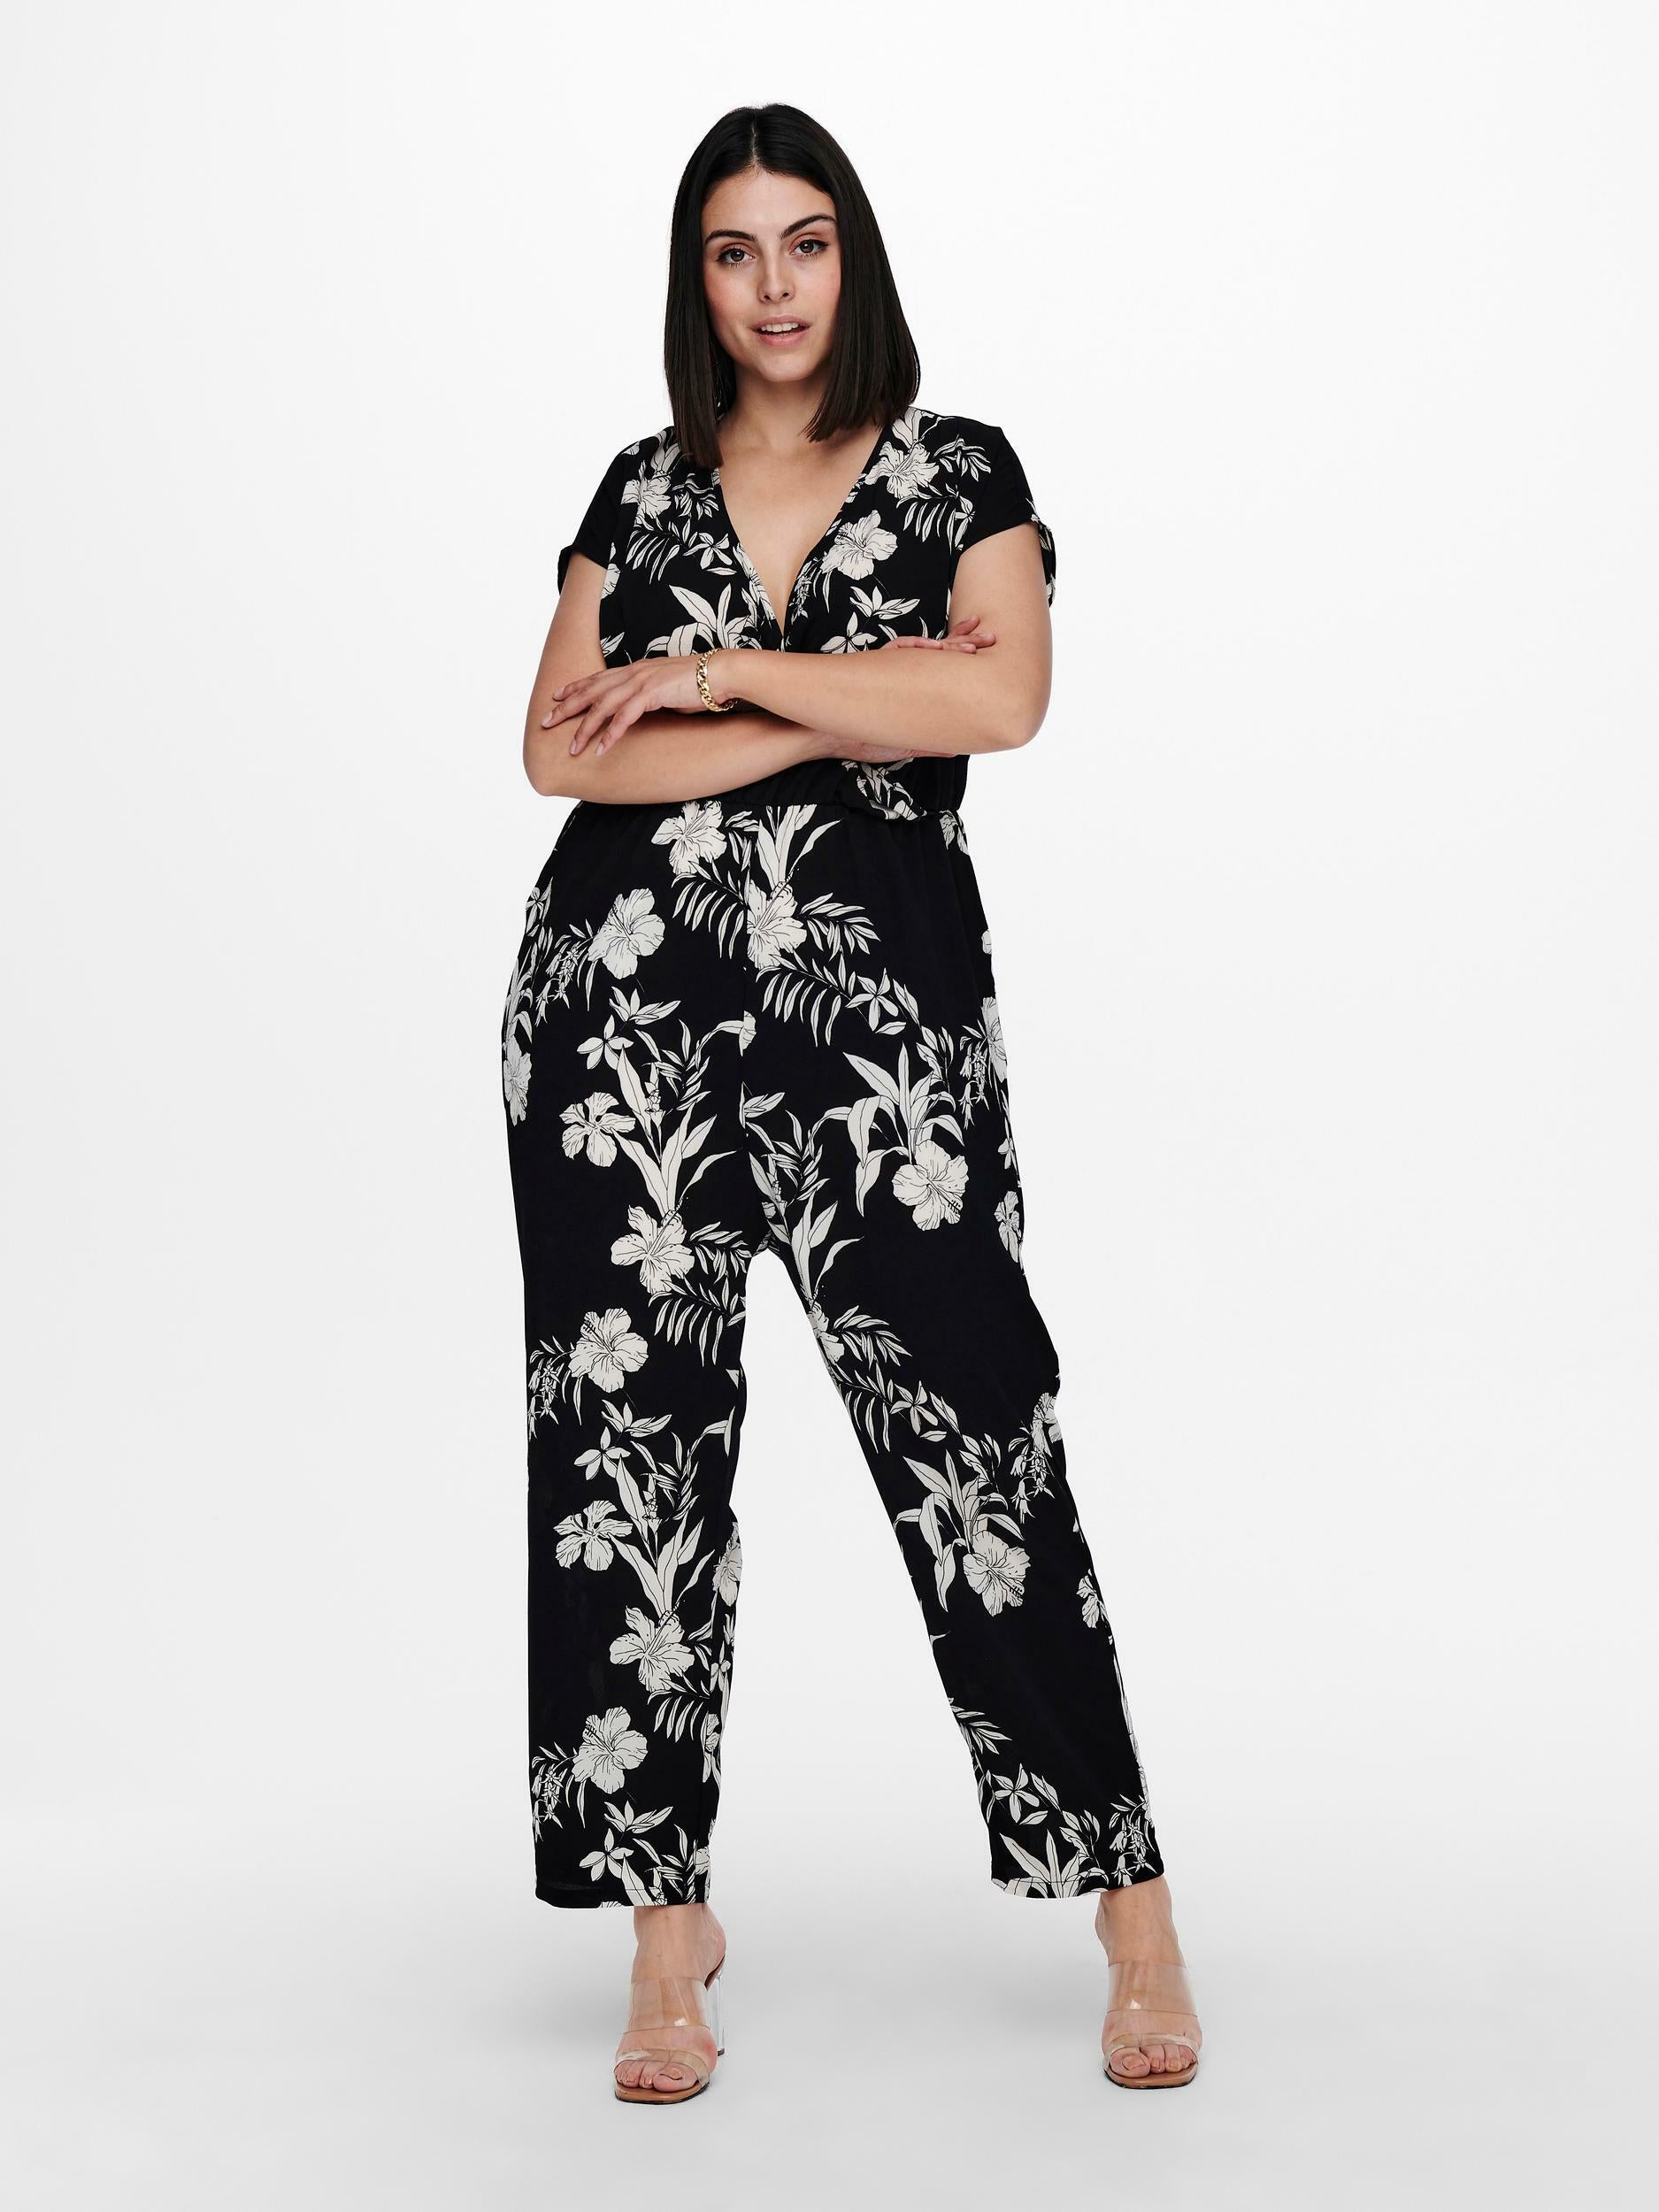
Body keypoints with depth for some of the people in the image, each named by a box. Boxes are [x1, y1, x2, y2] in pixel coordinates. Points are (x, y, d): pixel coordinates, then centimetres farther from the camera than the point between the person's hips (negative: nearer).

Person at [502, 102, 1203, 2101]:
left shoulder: (957, 472, 9)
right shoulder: (641, 491, 14)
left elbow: (1002, 697, -11)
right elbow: (561, 751, 0)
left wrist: (715, 673, -7)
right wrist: (848, 708, -7)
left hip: (880, 1010, -2)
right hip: (628, 1012, 3)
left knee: (973, 1434, -4)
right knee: (633, 1432, 0)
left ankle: (1136, 1922, 8)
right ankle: (671, 1929, 12)